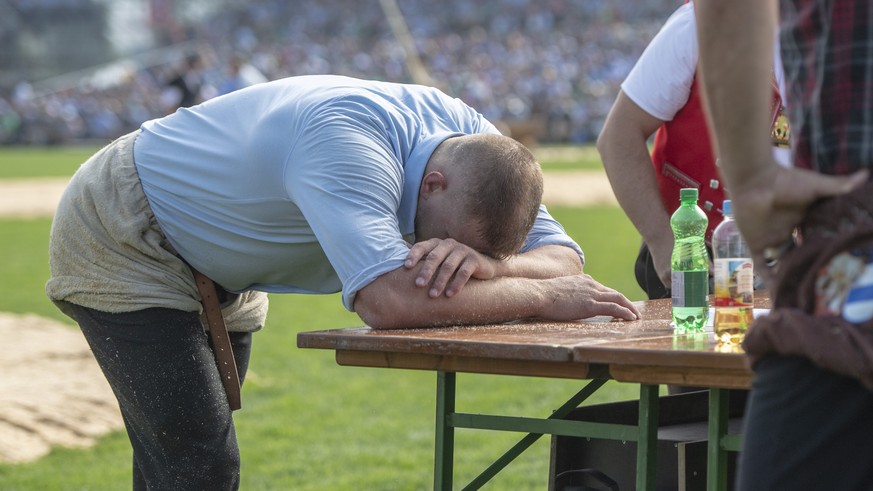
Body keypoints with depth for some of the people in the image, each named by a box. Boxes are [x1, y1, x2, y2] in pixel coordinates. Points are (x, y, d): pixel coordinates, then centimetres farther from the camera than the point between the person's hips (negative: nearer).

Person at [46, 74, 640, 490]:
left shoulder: (478, 144, -16)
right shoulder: (348, 142, -42)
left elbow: (564, 259, -16)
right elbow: (390, 299, -54)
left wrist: (480, 265, -40)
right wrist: (542, 294, -43)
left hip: (217, 277, 8)